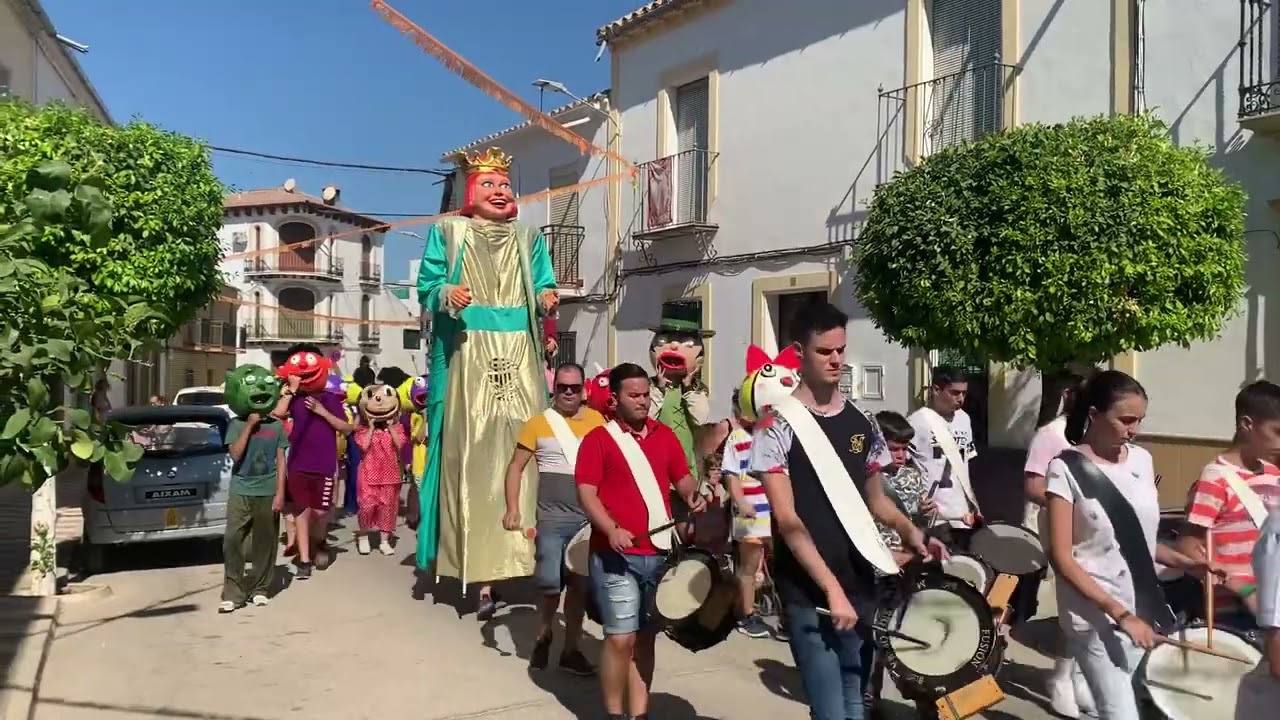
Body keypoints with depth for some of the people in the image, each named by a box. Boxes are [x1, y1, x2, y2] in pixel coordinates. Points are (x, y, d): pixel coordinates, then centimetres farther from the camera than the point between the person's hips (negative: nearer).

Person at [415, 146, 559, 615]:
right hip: (467, 359, -2)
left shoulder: (528, 237, 17)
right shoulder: (447, 232, 10)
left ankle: (518, 554, 0)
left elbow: (542, 288, 13)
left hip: (518, 361, 2)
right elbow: (427, 286, 4)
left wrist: (547, 299, -10)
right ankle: (478, 567, -1)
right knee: (469, 457, -5)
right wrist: (448, 294, -17)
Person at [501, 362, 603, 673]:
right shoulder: (538, 423, -1)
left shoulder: (598, 421, 3)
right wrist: (512, 509, -8)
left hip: (590, 519, 2)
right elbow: (516, 467, 2)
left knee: (580, 586, 10)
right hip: (552, 519, -2)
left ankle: (571, 650, 24)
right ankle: (543, 638, 27)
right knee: (550, 585, -1)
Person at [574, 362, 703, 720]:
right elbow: (586, 492, -9)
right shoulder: (598, 439, -3)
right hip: (615, 555, -5)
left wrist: (693, 495, -5)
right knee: (621, 638, -5)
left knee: (645, 636, 12)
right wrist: (611, 529, -23)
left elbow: (682, 477, 17)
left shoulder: (665, 435, 11)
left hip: (658, 553, 5)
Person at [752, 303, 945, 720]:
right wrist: (831, 588, -20)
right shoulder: (779, 425, -10)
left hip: (860, 585, 6)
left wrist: (909, 531, 0)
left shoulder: (862, 424, 8)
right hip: (807, 593, -5)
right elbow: (787, 519, -15)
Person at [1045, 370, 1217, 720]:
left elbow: (1141, 540, 16)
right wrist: (1120, 614, -20)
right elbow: (1061, 558, -15)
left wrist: (1186, 563, -1)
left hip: (1144, 610, 6)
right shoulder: (1066, 470, -12)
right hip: (1094, 618, -6)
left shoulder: (1142, 460, 6)